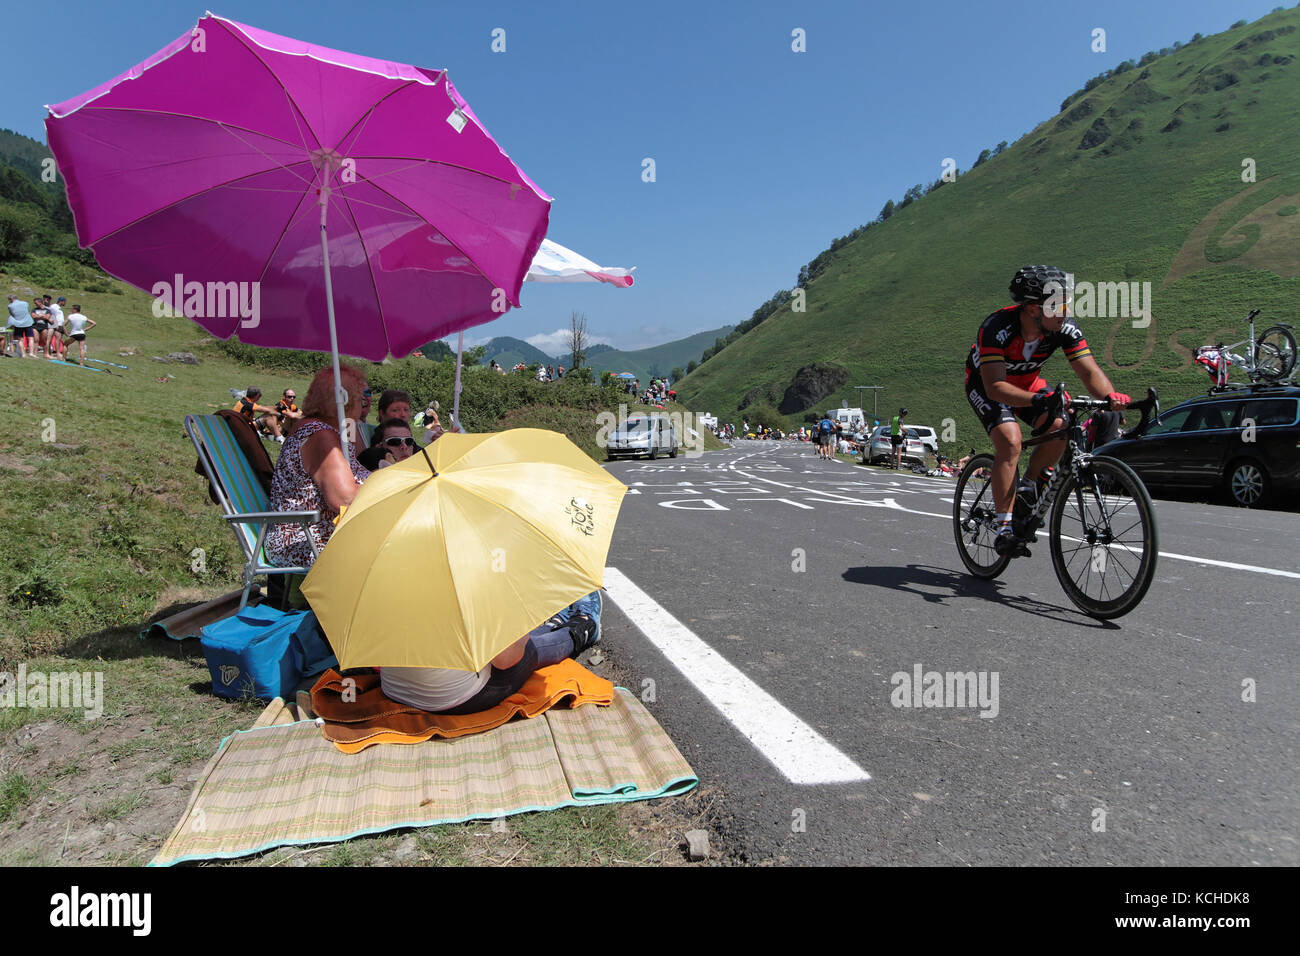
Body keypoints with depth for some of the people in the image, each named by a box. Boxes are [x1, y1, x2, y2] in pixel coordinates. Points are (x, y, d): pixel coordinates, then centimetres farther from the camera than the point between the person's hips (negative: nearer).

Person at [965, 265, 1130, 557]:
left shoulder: (1065, 328, -22)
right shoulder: (997, 327, -36)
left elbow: (1089, 370, -24)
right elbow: (995, 387, -43)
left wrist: (1110, 396, -46)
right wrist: (1039, 400, -58)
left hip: (1027, 382, 5)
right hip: (986, 383, -5)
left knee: (1059, 428, -22)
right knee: (1010, 441, -28)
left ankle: (1028, 488, 3)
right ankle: (1004, 528, -23)